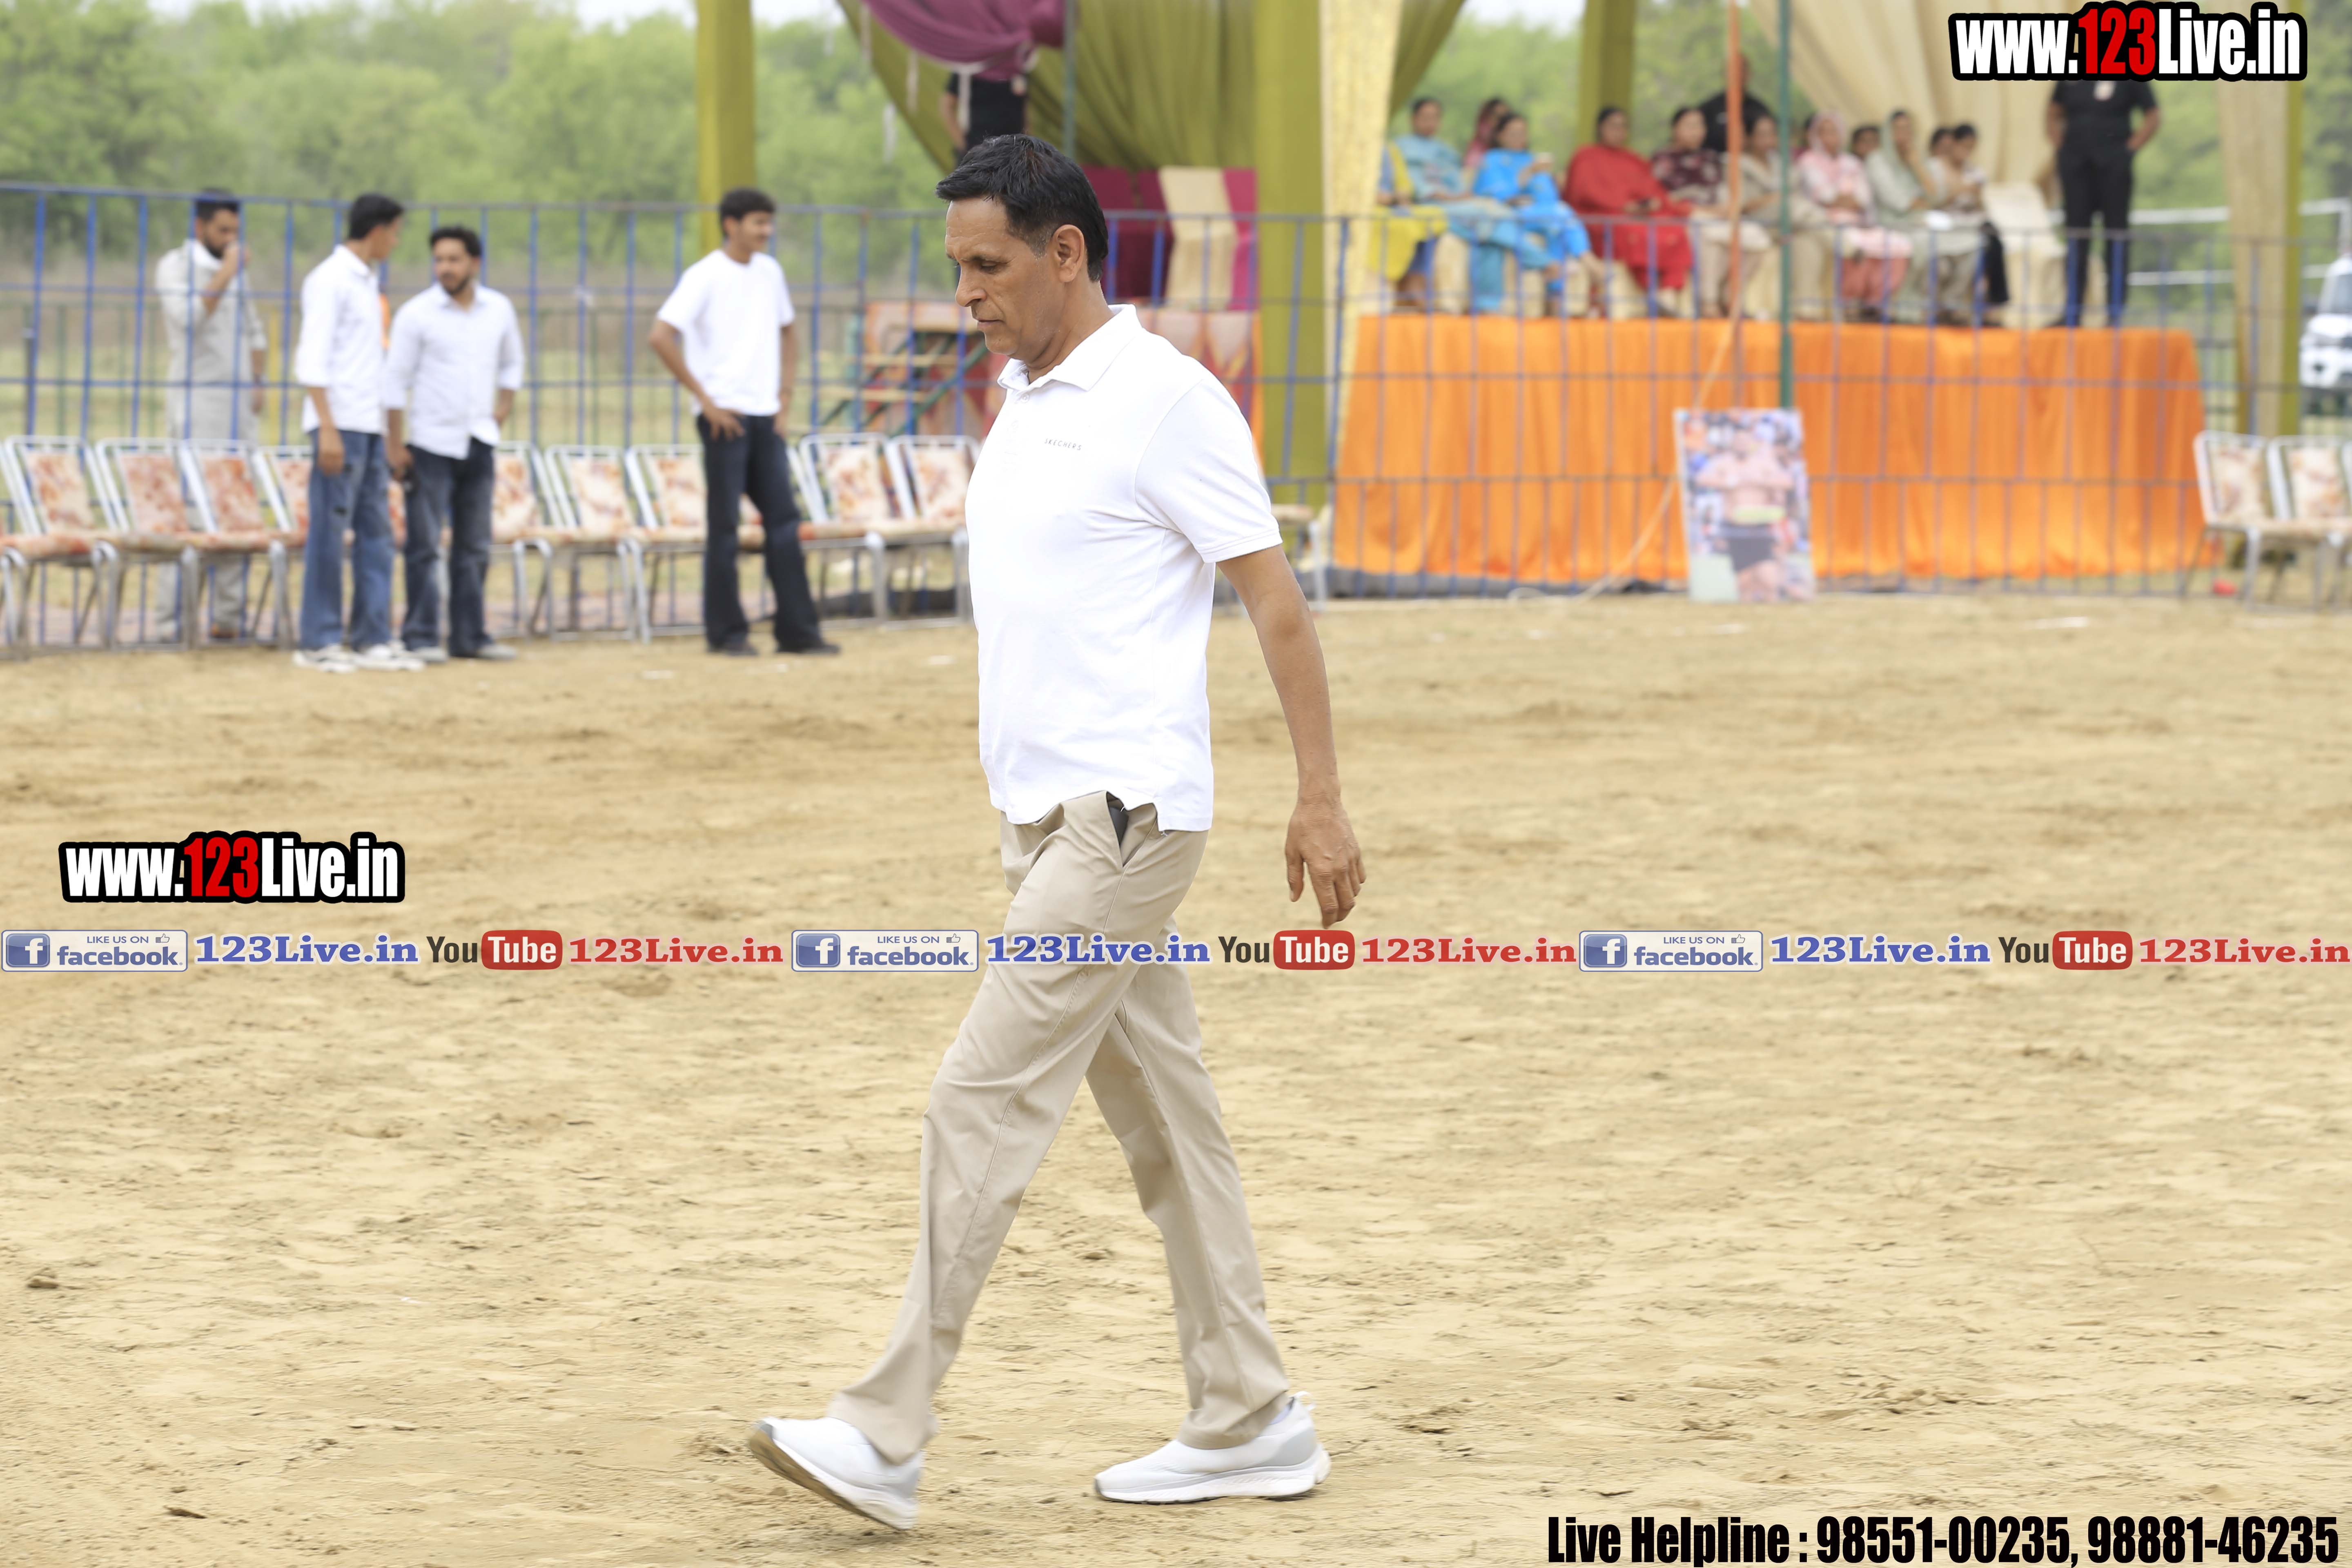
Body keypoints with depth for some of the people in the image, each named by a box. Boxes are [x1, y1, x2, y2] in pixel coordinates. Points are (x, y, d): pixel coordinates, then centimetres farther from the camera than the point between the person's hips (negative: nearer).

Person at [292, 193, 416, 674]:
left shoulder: (365, 282, 18)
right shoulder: (330, 281, -9)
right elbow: (312, 361, -14)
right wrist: (328, 430, -21)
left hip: (369, 426, 9)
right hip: (339, 423, -9)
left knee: (376, 532, 7)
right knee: (330, 534, -5)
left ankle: (373, 641, 9)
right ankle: (319, 643, -1)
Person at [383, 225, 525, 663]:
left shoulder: (499, 310, 5)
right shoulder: (417, 314, -7)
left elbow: (511, 364, 21)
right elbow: (395, 381, -6)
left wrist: (501, 411, 9)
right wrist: (394, 445, -9)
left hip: (480, 445, 4)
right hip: (432, 444, -4)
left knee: (474, 546, 8)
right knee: (425, 546, -5)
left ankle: (469, 636, 14)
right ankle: (420, 637, -3)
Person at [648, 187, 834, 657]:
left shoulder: (770, 273, 12)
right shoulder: (705, 277, -8)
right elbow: (662, 337, -16)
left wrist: (785, 394, 14)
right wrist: (704, 399, -14)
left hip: (765, 417, 6)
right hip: (725, 418, -6)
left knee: (785, 520, 3)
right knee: (724, 525, -2)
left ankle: (797, 630, 5)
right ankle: (726, 632, 4)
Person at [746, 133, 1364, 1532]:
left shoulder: (1166, 401, -12)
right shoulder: (1025, 395, 15)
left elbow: (1276, 600, -11)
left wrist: (1321, 801, -13)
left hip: (1125, 812, -9)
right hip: (1049, 814, 9)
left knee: (985, 1103, -12)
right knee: (1165, 1114, 11)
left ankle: (887, 1438, -12)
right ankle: (1251, 1423, 17)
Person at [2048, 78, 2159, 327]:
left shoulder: (2131, 77, -1)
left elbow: (2154, 119, 0)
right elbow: (2052, 115, 19)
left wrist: (2129, 150, -8)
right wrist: (2061, 148, 6)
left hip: (2113, 166, -4)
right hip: (2075, 165, 4)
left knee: (2116, 235, -1)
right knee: (2076, 238, 5)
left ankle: (2116, 313, 2)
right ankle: (2072, 313, 8)